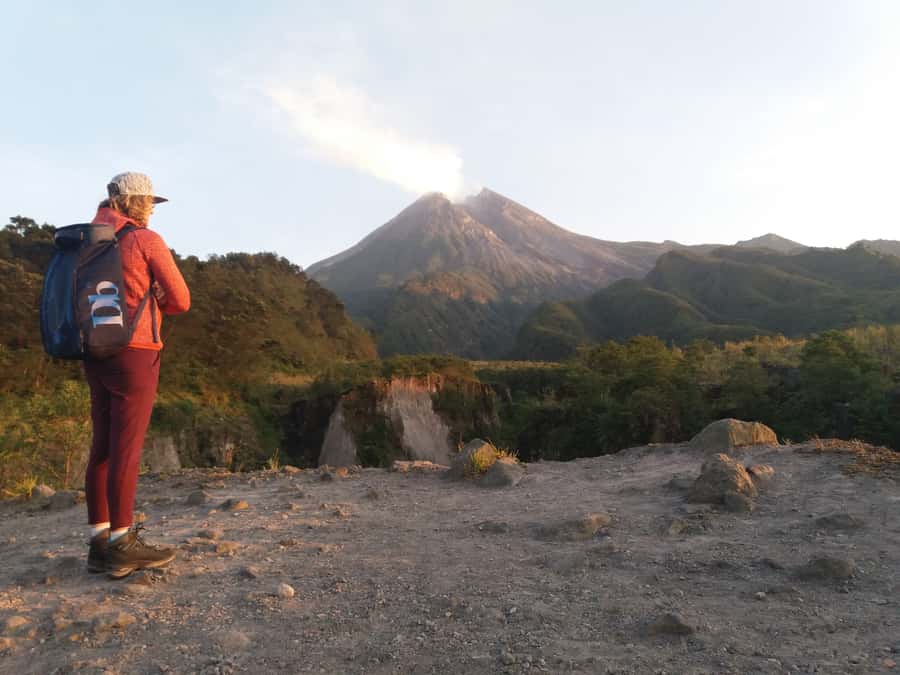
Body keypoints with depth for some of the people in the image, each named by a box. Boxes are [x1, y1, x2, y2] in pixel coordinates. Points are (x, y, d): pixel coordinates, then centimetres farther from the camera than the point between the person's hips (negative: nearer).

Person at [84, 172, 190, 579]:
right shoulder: (146, 240, -6)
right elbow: (180, 300, -5)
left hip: (96, 352, 7)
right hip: (134, 351, -7)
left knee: (103, 447, 9)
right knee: (127, 449, -6)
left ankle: (100, 543, 14)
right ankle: (123, 545, -1)